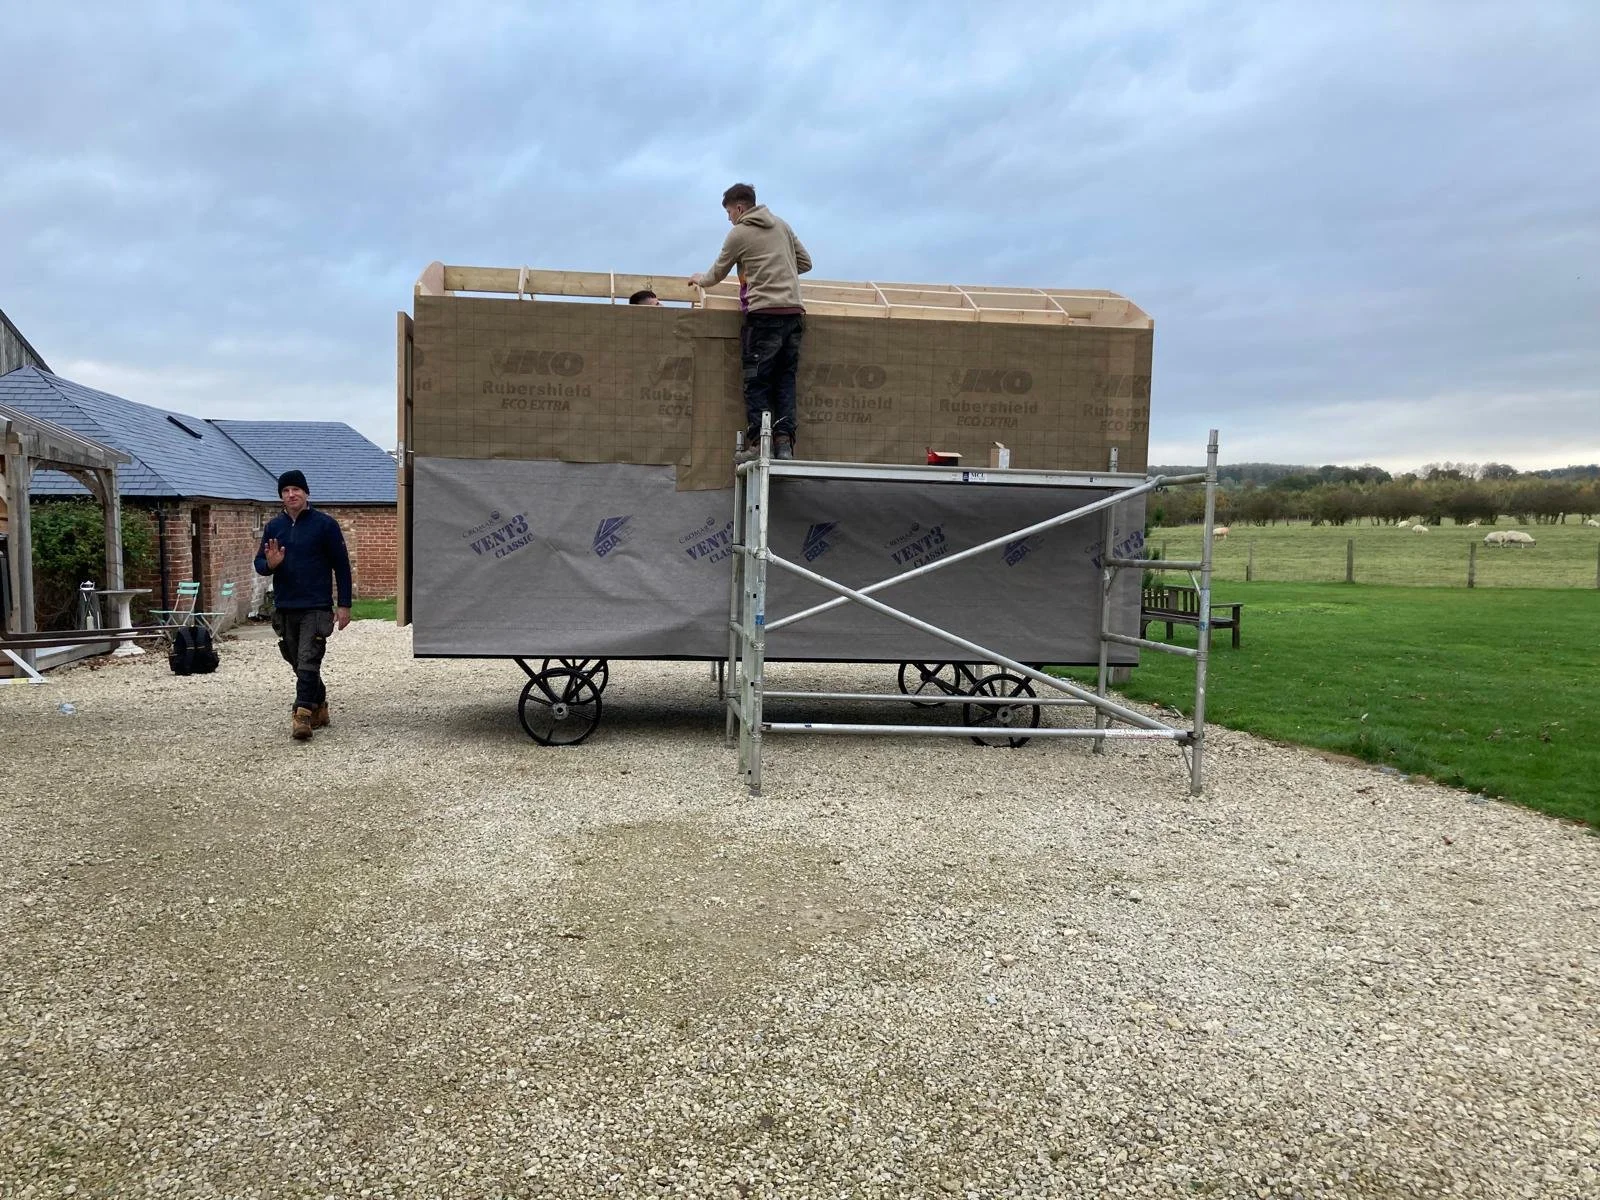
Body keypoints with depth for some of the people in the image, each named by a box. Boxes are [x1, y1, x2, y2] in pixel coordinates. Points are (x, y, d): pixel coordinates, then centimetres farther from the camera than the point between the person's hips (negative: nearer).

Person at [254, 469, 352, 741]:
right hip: (284, 608, 5)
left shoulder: (325, 524, -3)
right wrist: (269, 564, -12)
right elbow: (258, 563, 14)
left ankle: (303, 714, -14)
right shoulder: (273, 527, 10)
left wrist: (344, 605, -5)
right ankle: (319, 707, 27)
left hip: (316, 608, -5)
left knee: (308, 663, -13)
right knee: (299, 664, 13)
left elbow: (341, 566, -2)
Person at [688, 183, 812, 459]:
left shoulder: (739, 234, 3)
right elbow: (805, 262, 22)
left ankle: (758, 444, -8)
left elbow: (717, 275, 15)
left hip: (764, 314, -5)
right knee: (785, 380, 6)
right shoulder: (782, 225, 18)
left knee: (757, 382, -2)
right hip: (794, 312, 5)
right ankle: (784, 443, -2)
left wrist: (699, 279, 35)